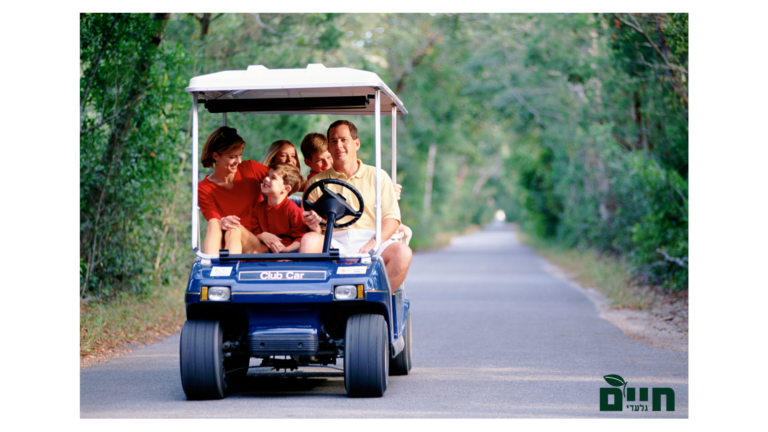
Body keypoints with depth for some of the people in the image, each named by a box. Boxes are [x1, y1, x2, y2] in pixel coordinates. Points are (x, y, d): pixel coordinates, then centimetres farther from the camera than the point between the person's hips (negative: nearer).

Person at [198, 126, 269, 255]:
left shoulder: (250, 168, 4)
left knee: (234, 230, -31)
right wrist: (223, 222, -34)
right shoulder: (204, 189, -1)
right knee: (213, 223, -30)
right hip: (222, 243, 0)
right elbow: (213, 219, -10)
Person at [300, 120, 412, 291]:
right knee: (309, 241, -32)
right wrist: (313, 225, -13)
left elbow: (392, 218, 7)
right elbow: (311, 224, 12)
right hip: (334, 243, 0)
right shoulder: (317, 182, 18)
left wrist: (373, 242, -11)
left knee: (402, 252, -31)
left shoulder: (378, 176, 16)